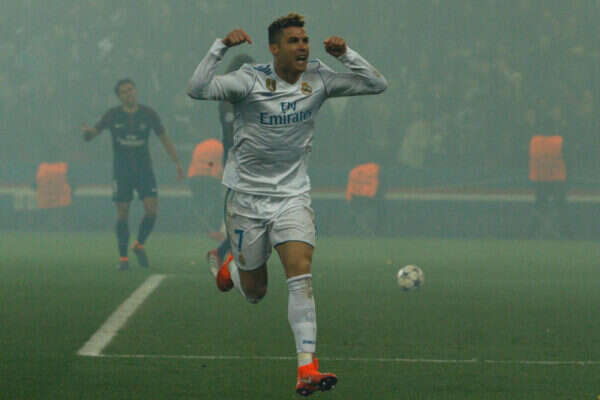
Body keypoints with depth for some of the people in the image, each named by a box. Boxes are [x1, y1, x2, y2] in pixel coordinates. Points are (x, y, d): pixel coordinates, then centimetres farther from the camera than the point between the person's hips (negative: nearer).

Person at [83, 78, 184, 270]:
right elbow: (91, 135, -1)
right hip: (121, 172, -1)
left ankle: (139, 245, 13)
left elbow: (164, 139, 6)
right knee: (122, 214, -2)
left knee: (152, 211, -11)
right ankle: (123, 257, 9)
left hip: (144, 169, 1)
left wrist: (177, 163, 2)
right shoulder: (112, 115, -2)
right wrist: (87, 131, -26)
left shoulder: (148, 114, 0)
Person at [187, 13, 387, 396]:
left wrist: (346, 54, -16)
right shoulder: (250, 80, -14)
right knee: (255, 292, 9)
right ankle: (233, 266, 48)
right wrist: (221, 47, -35)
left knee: (301, 274, -20)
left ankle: (307, 368, -26)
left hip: (293, 196, 2)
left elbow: (377, 85, -2)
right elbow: (198, 89, -28)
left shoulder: (318, 79, -3)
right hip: (248, 197, -2)